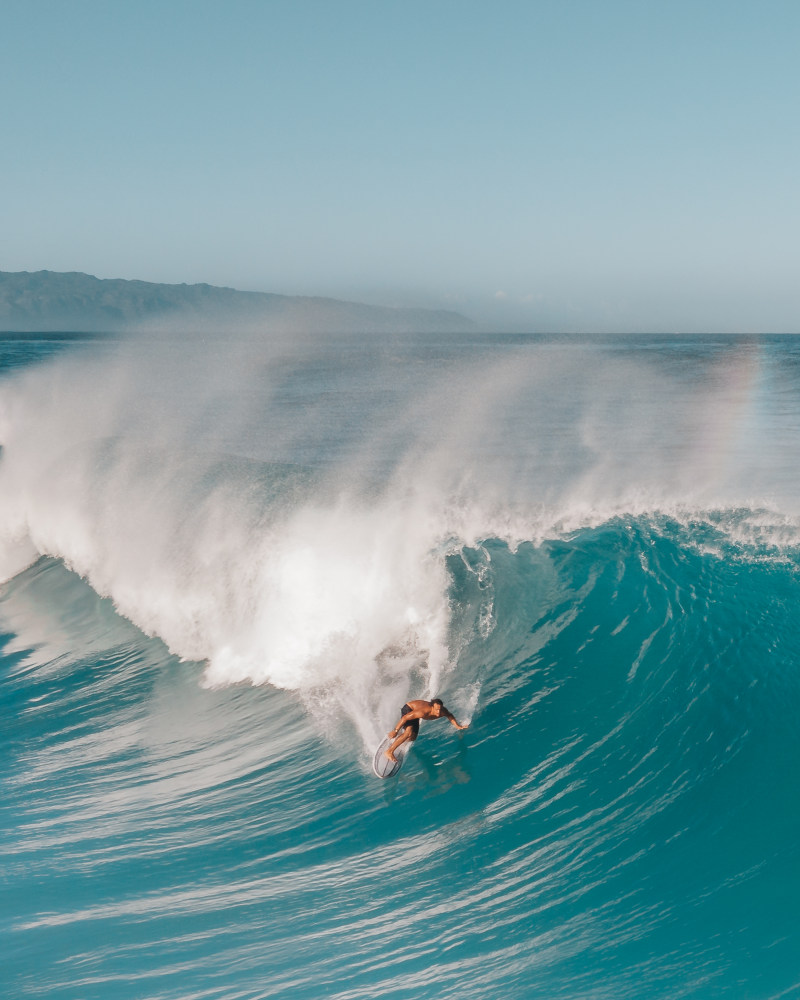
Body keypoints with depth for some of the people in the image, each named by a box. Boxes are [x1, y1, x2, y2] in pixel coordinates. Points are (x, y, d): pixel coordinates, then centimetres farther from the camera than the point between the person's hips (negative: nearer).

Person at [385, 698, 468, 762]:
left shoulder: (443, 712, -25)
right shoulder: (423, 712, -43)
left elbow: (450, 716, 2)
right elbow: (405, 718, -36)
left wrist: (457, 726, -4)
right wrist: (395, 731, -30)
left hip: (415, 712, 7)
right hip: (408, 709, -7)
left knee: (412, 738, 10)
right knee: (409, 733, -28)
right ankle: (389, 751, -18)